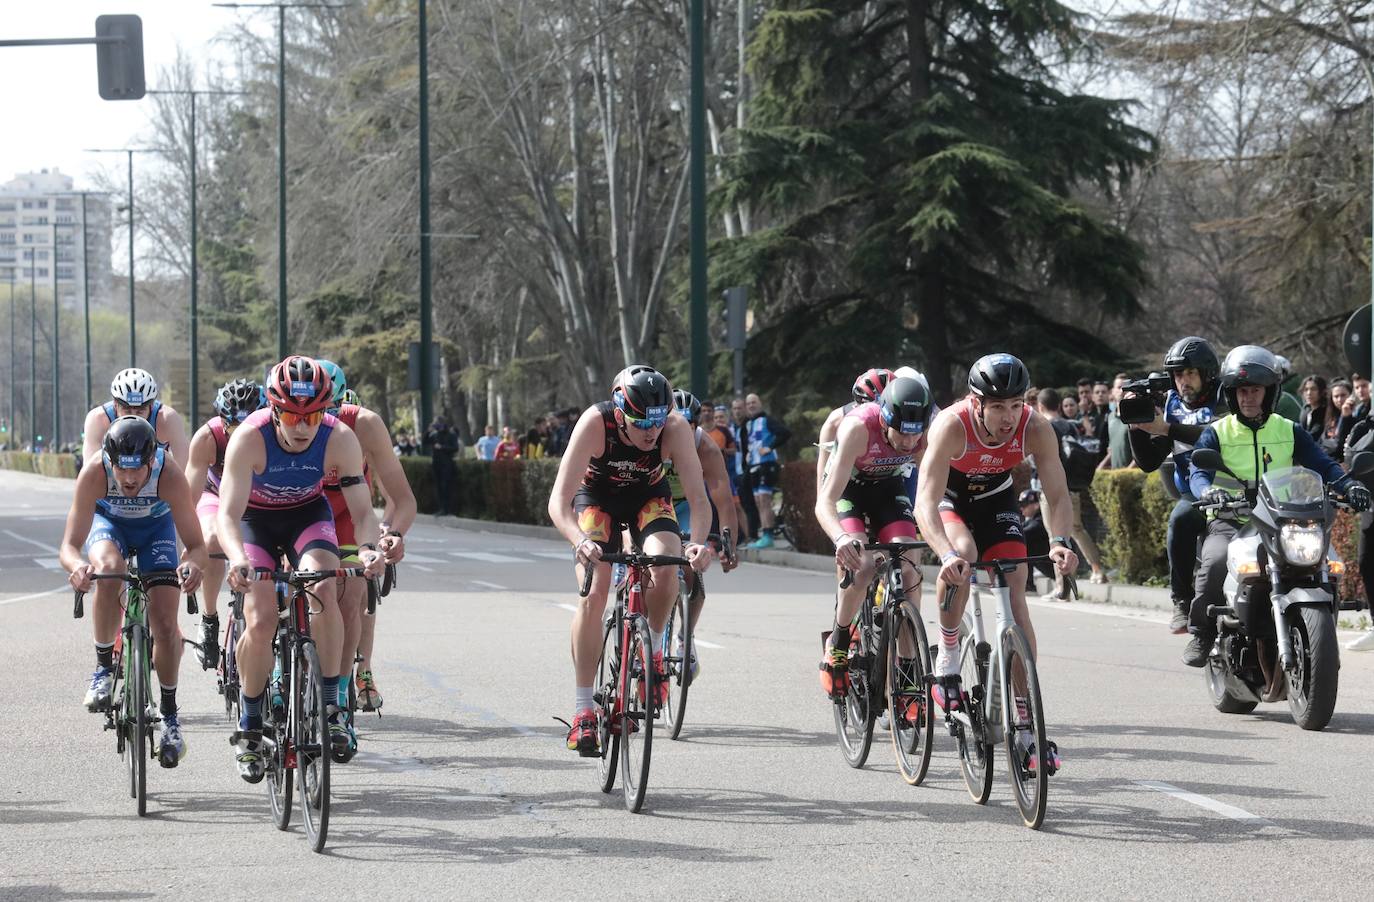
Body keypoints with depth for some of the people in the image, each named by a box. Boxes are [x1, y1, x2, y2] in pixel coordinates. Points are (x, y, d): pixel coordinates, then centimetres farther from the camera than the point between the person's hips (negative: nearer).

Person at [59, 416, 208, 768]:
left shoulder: (170, 474, -37)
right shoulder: (94, 472, -36)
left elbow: (196, 544, -33)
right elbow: (69, 545, -36)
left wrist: (192, 564, -56)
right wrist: (78, 565, -59)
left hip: (155, 525, 0)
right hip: (108, 520, 0)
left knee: (165, 624, -10)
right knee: (109, 570, -35)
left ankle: (169, 712, 14)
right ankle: (104, 666, -15)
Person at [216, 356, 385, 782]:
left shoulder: (340, 439, -26)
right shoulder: (249, 439, -32)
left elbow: (362, 509, -23)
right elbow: (228, 514, -37)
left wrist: (368, 547, -45)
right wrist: (237, 558, -56)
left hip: (308, 514, 1)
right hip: (255, 518, -1)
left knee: (323, 589, -29)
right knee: (260, 622, -18)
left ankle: (330, 704, -18)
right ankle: (249, 728, 2)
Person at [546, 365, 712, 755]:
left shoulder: (675, 428, -31)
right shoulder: (595, 423, -35)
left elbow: (698, 498, -32)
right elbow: (558, 502, -39)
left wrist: (697, 542, -51)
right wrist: (581, 542, -58)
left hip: (648, 496, 1)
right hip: (596, 496, -1)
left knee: (665, 567, -29)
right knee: (593, 595, -19)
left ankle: (653, 648, 1)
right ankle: (583, 711, -11)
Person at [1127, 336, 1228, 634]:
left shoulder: (1223, 399, -1)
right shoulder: (1173, 405, 16)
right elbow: (1148, 462, 14)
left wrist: (1168, 429, -29)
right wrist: (1137, 426, -4)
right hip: (1195, 494, 4)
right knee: (1180, 520, -31)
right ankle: (1183, 601, -22)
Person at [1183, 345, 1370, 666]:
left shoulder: (1290, 432, 15)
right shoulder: (1216, 434, 8)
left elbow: (1322, 464, 4)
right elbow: (1198, 473, -7)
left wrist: (1348, 486, -18)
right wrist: (1208, 491, -32)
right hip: (1228, 522, -2)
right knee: (1216, 561, -34)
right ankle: (1202, 633, -16)